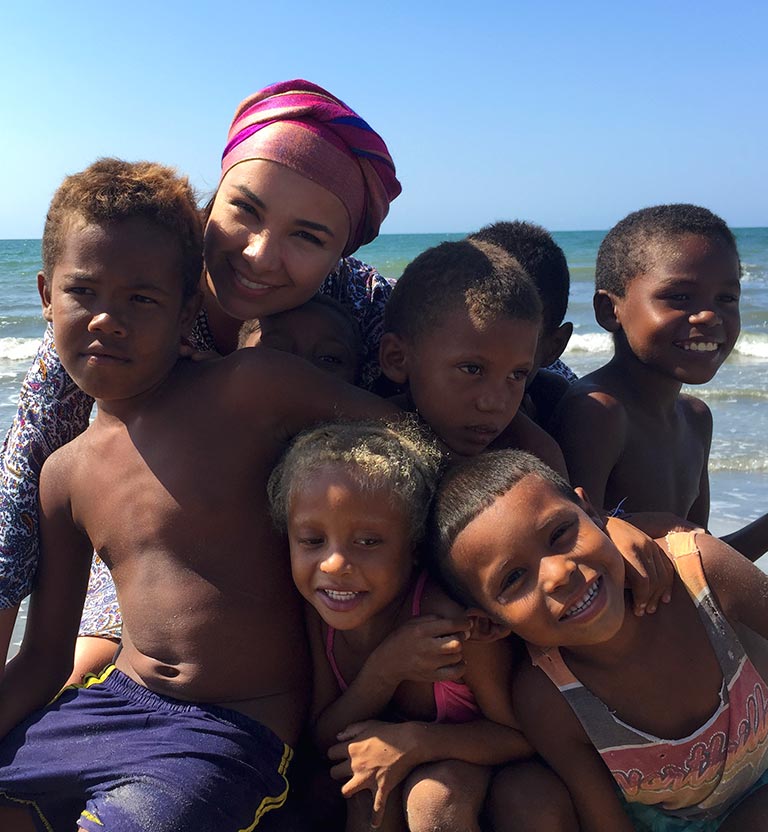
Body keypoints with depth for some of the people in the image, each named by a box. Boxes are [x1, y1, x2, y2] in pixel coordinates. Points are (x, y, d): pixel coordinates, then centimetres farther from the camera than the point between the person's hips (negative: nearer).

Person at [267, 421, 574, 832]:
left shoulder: (450, 617, -33)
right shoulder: (315, 610, -20)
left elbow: (520, 733, -20)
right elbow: (324, 740, -15)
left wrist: (414, 741, -32)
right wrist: (384, 668, -32)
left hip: (466, 754, -3)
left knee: (434, 796, -32)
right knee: (370, 796, -28)